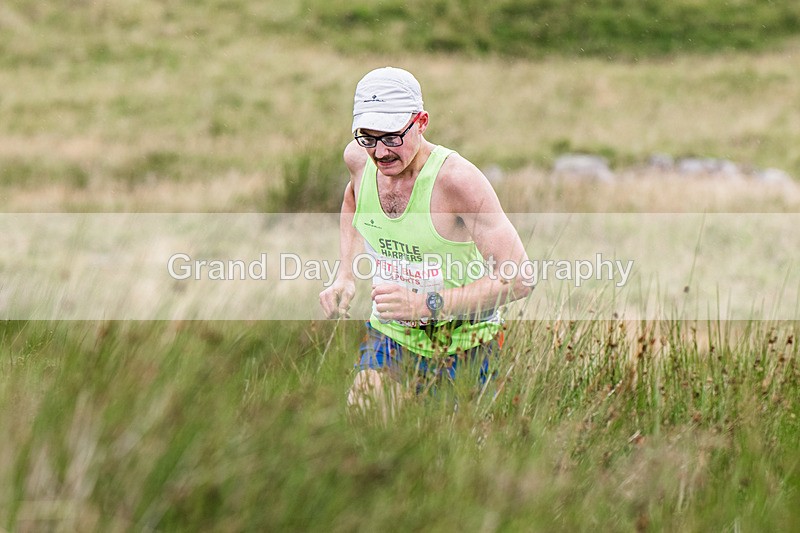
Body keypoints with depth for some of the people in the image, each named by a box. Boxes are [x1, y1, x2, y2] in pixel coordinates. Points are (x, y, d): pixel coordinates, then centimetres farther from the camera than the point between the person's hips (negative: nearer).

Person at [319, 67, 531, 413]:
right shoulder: (358, 158, -6)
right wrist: (345, 277, 7)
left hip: (462, 345, -4)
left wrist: (426, 304, -32)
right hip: (387, 335, 5)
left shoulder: (456, 180, -25)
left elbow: (518, 279, -27)